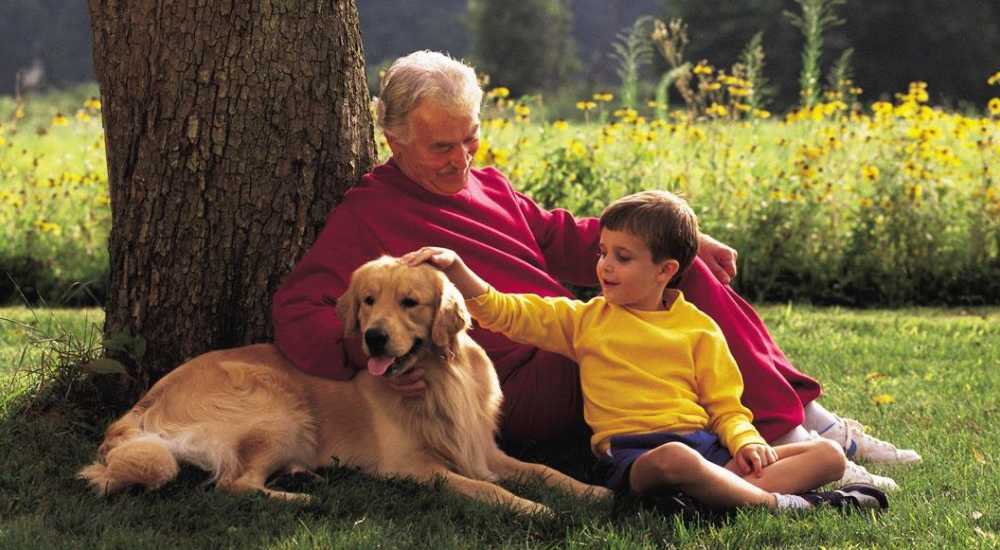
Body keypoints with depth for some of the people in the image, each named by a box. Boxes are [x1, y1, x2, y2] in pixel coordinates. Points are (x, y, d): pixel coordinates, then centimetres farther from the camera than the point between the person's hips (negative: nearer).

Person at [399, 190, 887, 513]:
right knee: (675, 460, -42)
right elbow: (503, 313, 9)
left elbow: (726, 405, 14)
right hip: (632, 450, -3)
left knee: (828, 456, -14)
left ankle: (724, 491, -38)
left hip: (707, 443, 3)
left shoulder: (699, 329, 16)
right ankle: (780, 504, -30)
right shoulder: (582, 320, 16)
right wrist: (455, 268, -5)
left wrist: (745, 440, -8)